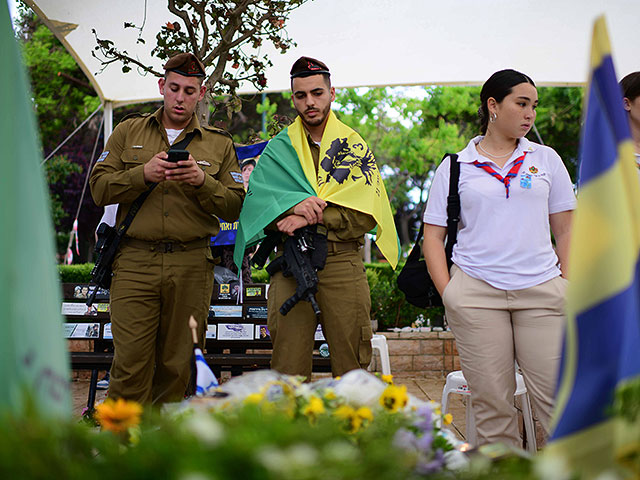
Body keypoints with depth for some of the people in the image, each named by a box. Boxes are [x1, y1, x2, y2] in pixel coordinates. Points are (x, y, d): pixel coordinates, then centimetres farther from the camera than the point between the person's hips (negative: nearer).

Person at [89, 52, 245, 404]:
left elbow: (235, 206, 7)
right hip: (135, 260, -1)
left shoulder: (219, 144, 15)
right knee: (130, 361, -8)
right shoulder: (128, 132, 15)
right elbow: (99, 189, 5)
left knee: (177, 364, 3)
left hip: (192, 266, 1)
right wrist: (143, 174, -11)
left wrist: (203, 182, -11)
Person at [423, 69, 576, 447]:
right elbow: (433, 235, 9)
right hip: (476, 292, -1)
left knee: (558, 397, -4)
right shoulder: (455, 167, 8)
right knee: (492, 402, 2)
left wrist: (569, 285, 4)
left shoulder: (546, 160, 13)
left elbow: (566, 230, 15)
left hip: (541, 289, 1)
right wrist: (448, 292, -2)